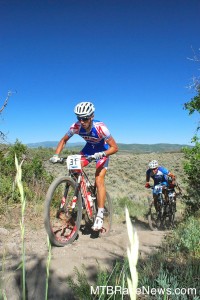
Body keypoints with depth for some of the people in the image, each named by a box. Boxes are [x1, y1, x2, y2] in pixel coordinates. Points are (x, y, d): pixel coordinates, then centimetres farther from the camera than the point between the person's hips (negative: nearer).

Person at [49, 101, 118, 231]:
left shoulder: (100, 127, -35)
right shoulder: (76, 126, -24)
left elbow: (115, 147, -30)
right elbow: (64, 140, -7)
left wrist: (102, 154, -47)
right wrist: (56, 155, -20)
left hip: (102, 151, -4)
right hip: (89, 148, 5)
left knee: (99, 180, -17)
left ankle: (100, 216, -8)